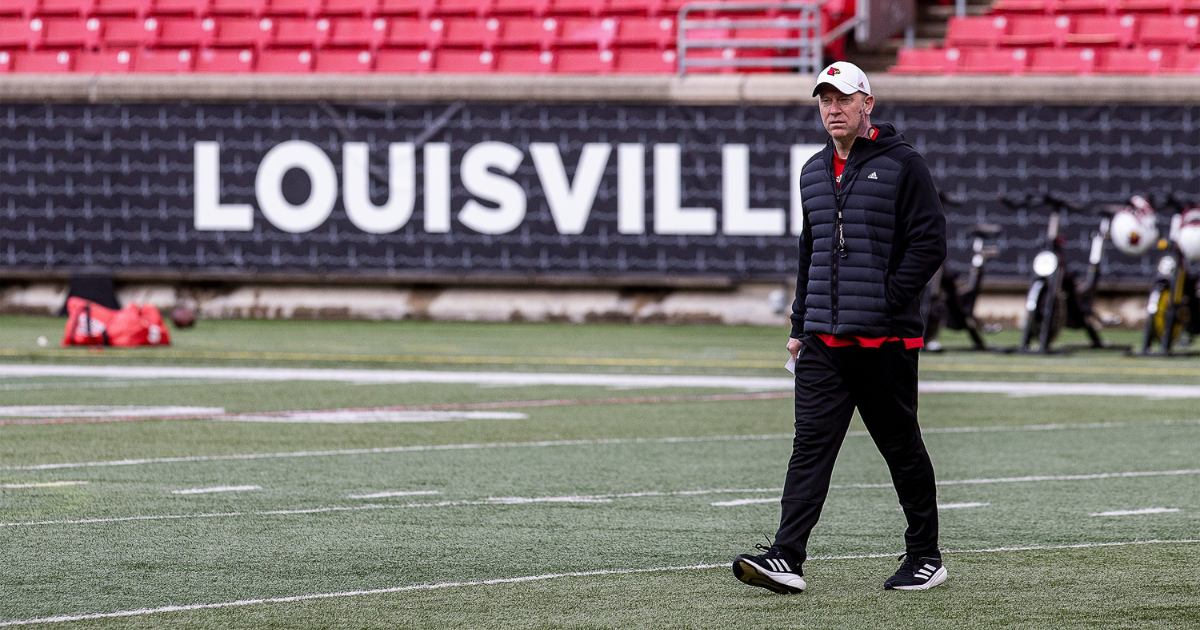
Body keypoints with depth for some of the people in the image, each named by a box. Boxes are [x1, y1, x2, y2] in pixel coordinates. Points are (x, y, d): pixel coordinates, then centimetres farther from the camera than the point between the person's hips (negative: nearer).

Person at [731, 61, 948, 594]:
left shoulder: (901, 164, -4)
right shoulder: (814, 173, 16)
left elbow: (929, 243, -9)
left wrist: (887, 302, -14)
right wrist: (800, 324, 18)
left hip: (884, 339, -5)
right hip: (823, 340, 5)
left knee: (902, 448, 4)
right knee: (811, 445, -5)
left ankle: (925, 556, 17)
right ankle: (786, 558, -14)